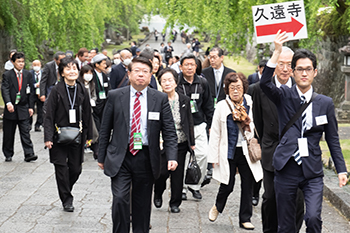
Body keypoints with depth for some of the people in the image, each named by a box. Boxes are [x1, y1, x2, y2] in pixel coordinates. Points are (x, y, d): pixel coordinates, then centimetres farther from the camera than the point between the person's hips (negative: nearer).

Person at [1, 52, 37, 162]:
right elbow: (5, 90, -14)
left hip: (23, 108, 1)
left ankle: (29, 154, -6)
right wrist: (8, 103, -30)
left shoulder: (28, 74, 8)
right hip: (11, 109, -1)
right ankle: (8, 155, 18)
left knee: (25, 133, -4)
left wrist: (31, 107, 5)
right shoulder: (7, 75, -2)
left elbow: (31, 91, 10)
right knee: (8, 134, 7)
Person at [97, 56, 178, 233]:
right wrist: (101, 157, 7)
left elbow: (169, 132, 0)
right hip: (120, 158, -1)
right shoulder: (115, 96, 1)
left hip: (146, 158, 1)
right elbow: (105, 129, 7)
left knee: (142, 203, 11)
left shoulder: (160, 99, 1)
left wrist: (172, 157, -13)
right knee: (120, 199, -12)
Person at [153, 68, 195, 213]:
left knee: (178, 174, 6)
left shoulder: (184, 100, 5)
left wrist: (192, 142, 9)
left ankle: (175, 203, 21)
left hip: (181, 143, 3)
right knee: (162, 172, -6)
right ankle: (158, 194, 25)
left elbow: (190, 122, 10)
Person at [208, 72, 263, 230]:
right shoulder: (222, 106, -1)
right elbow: (215, 133, 1)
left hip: (247, 152, 2)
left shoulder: (251, 105, 1)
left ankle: (245, 218, 18)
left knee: (247, 185, 4)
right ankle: (217, 207, 33)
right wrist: (214, 157, 0)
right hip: (229, 152, -1)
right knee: (227, 186, 2)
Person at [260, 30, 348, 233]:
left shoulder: (325, 103, 5)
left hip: (313, 171, 0)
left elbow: (333, 139, 9)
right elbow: (265, 83, -18)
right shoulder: (284, 96, 2)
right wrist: (277, 52, -27)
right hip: (286, 168, 0)